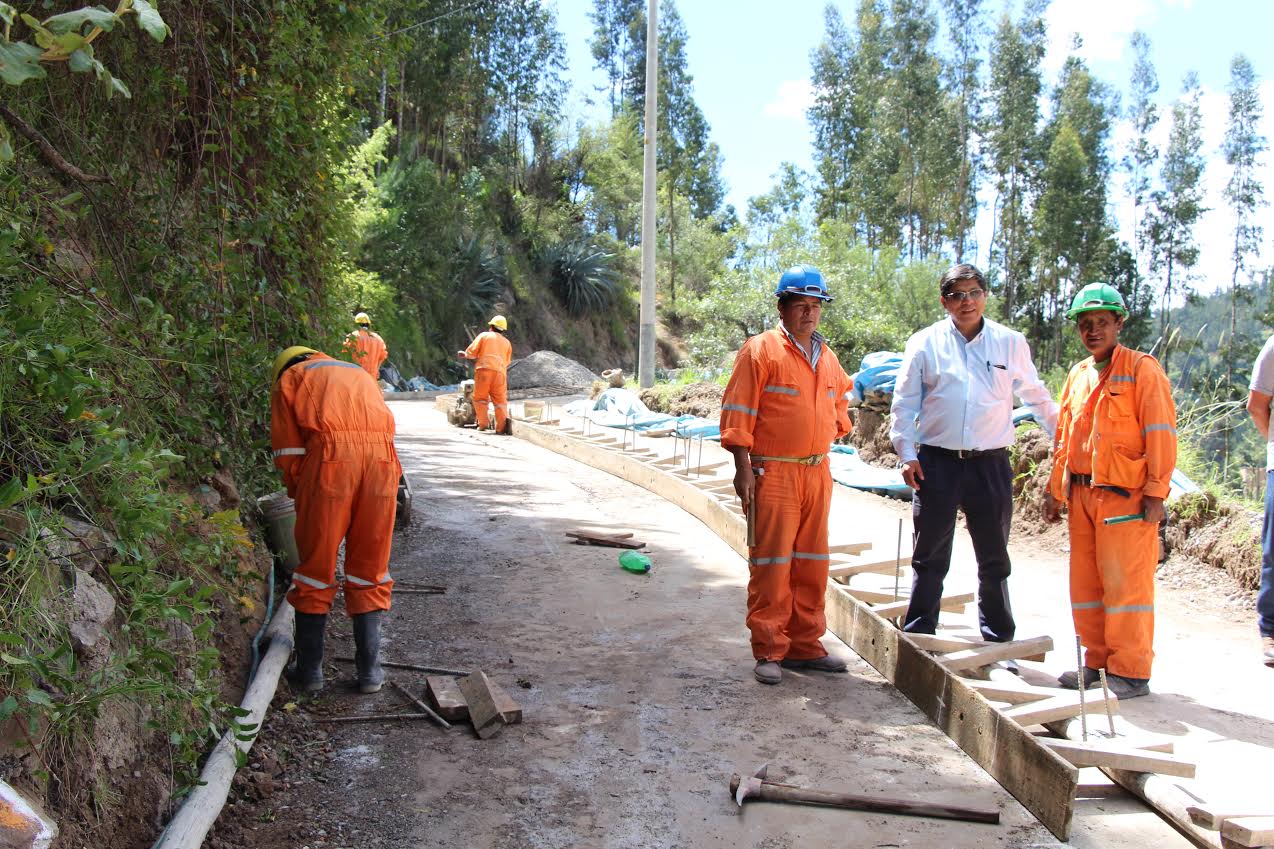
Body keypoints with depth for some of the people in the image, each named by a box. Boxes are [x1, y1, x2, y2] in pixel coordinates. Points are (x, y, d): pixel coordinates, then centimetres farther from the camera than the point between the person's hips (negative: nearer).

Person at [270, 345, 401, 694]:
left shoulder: (287, 380, 23)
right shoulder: (360, 374, 36)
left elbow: (288, 451, 11)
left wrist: (300, 496, 23)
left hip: (329, 457, -3)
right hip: (382, 458, 3)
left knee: (316, 566, 11)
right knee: (370, 569, 14)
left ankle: (309, 669, 20)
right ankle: (370, 671, 17)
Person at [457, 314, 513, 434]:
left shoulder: (484, 336, 12)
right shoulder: (507, 343, 23)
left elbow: (471, 352, 4)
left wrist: (464, 355, 26)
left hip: (484, 369, -3)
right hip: (500, 372, 3)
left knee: (480, 398, 7)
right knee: (500, 400, 2)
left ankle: (483, 423, -2)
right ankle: (501, 426, -13)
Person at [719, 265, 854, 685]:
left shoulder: (827, 357, 14)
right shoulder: (760, 350, -6)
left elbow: (839, 403, 30)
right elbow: (737, 412, -10)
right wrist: (743, 468, -15)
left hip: (818, 473, 7)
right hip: (773, 473, -7)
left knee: (812, 563, 12)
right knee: (771, 563, -3)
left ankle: (804, 645, 23)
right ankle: (769, 651, 7)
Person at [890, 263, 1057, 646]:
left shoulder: (1011, 343, 7)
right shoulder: (924, 343, 3)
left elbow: (1037, 398, 18)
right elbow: (904, 403, 5)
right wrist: (906, 453, -2)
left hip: (990, 465, 1)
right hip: (936, 463, -1)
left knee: (994, 560, 10)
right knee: (929, 559, 6)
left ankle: (999, 641, 23)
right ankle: (918, 638, 16)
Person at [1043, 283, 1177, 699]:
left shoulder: (1142, 369, -4)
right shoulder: (1077, 375, 16)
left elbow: (1160, 434, -9)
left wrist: (1155, 492, -14)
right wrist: (1055, 489, 18)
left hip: (1125, 496, -7)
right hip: (1083, 495, 7)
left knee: (1125, 583, -5)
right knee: (1085, 582, 10)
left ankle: (1131, 673, 4)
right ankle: (1098, 662, 22)